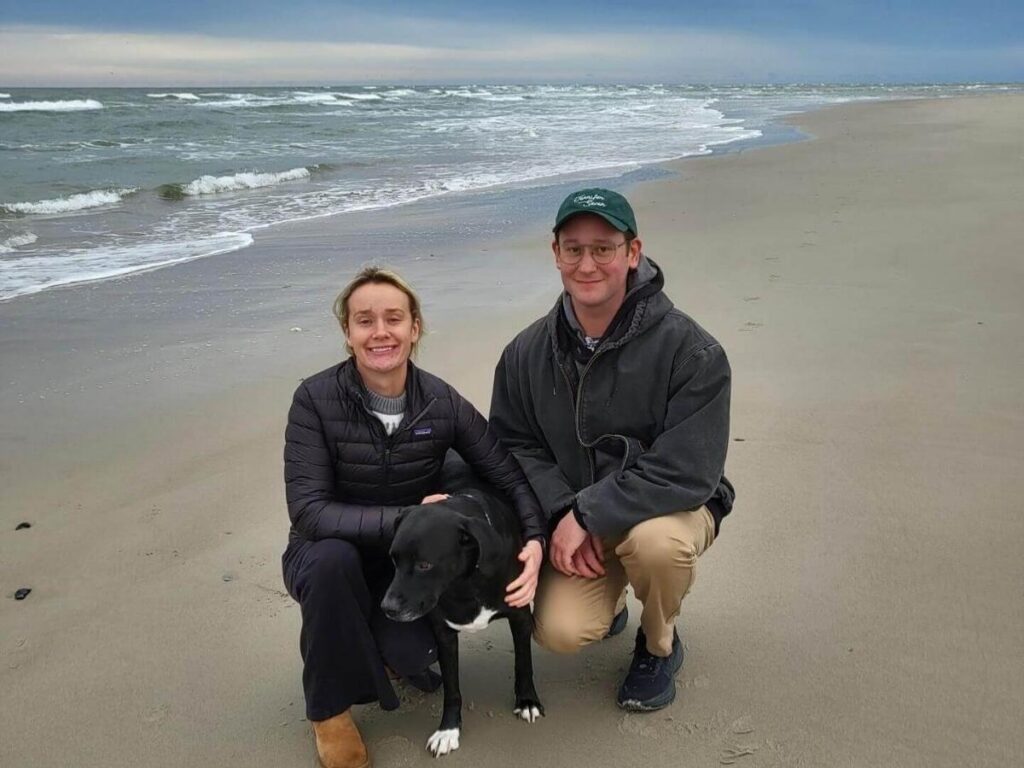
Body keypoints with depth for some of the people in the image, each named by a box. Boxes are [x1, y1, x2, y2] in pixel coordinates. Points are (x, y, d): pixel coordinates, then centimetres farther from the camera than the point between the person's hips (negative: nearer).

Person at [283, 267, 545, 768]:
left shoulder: (441, 402, -12)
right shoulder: (316, 399, -19)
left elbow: (510, 477, -8)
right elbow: (308, 511, -26)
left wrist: (535, 539, -27)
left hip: (411, 559, 1)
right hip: (330, 557, -1)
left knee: (413, 652, -27)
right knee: (332, 557, -36)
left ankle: (388, 641, 14)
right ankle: (330, 706, -11)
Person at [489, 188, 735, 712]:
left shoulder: (691, 352, -21)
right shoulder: (527, 353, -6)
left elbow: (689, 471, -26)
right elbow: (514, 443, 0)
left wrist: (588, 514, -26)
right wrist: (562, 512, -18)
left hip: (671, 508, -2)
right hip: (573, 517, 3)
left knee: (656, 539, -38)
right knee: (560, 631, -21)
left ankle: (659, 646, -1)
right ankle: (608, 597, 20)